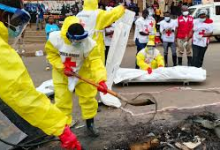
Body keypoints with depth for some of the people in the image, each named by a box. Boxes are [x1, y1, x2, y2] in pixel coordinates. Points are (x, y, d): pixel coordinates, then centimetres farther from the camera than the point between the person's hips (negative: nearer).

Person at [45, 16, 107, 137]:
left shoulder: (89, 44, -28)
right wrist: (62, 68, -23)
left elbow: (96, 62, -33)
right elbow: (51, 54, -11)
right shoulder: (55, 39, -26)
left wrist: (101, 80, -47)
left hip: (83, 73, 0)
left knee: (88, 98, 7)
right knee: (62, 101, 4)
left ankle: (90, 124, 28)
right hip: (61, 74, 0)